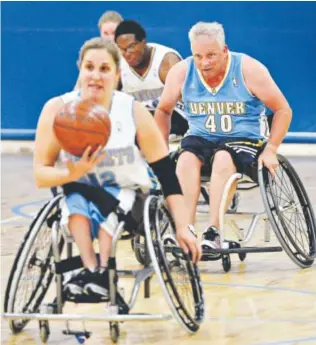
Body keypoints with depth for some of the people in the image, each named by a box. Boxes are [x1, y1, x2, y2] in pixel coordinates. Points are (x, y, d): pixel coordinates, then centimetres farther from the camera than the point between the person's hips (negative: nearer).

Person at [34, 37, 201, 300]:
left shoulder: (134, 112, -12)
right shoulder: (57, 110, -12)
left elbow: (166, 173, -9)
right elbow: (41, 175, -12)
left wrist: (183, 227, -16)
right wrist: (73, 174, -33)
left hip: (125, 193, 0)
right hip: (77, 193, 0)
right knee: (76, 201, -33)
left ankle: (102, 270, -39)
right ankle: (92, 269, -41)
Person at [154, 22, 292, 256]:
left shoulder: (249, 69, -11)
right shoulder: (181, 72, -4)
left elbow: (283, 110, -4)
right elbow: (163, 111, 12)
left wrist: (270, 150, -12)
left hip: (245, 139, -3)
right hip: (200, 139, 3)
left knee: (223, 158, -36)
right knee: (186, 159, -31)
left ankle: (213, 232, -39)